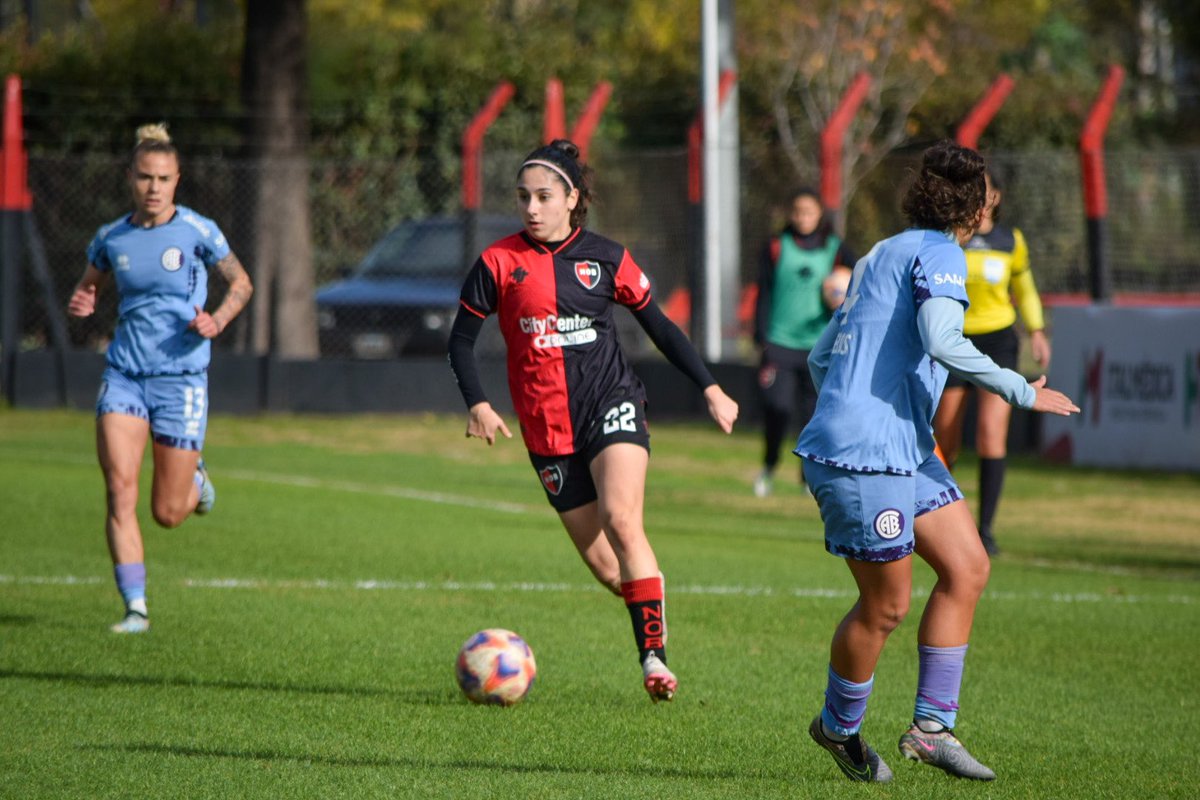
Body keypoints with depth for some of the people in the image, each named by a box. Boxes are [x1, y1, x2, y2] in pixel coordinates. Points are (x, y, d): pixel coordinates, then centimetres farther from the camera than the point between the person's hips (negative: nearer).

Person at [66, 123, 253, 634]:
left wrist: (218, 320, -13)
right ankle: (135, 607, -11)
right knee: (119, 490, -16)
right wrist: (79, 305, -4)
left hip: (182, 379, -2)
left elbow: (241, 282, 7)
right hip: (125, 375, 2)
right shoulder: (111, 238, 3)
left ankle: (195, 482, 39)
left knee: (167, 513, 2)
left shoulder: (197, 231, -5)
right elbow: (87, 287, 20)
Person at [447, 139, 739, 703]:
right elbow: (462, 339, 7)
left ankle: (653, 656, -24)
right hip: (547, 428, 1)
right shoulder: (498, 263, 1)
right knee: (603, 566, -2)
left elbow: (659, 326, 14)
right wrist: (477, 403, -9)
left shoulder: (605, 258, 4)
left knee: (621, 518, -24)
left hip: (611, 403, -1)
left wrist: (709, 388, 10)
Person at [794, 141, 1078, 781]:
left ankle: (932, 727, 8)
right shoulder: (938, 253, -9)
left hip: (905, 452, 10)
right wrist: (1021, 392, -20)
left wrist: (843, 421, 36)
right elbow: (941, 339, -27)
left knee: (967, 568, 6)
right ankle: (838, 726, 20)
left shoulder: (881, 257, 19)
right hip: (866, 457, -10)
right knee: (886, 605, -1)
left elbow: (820, 355, 25)